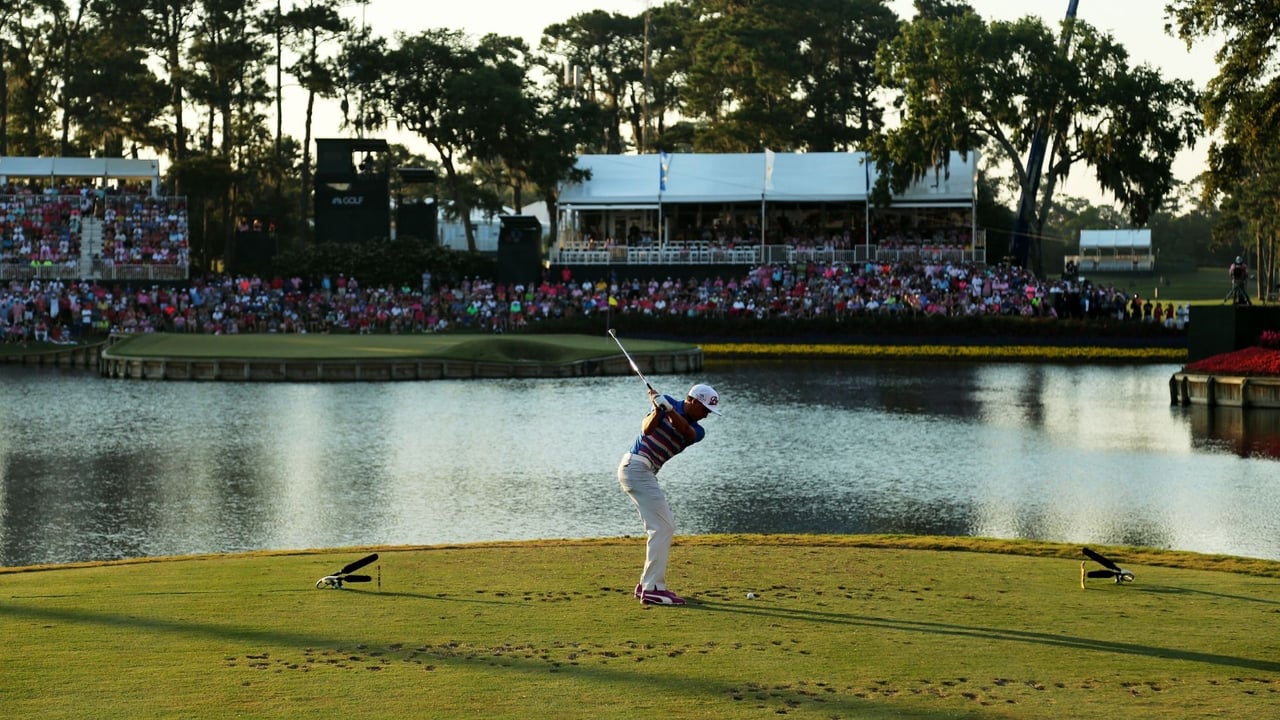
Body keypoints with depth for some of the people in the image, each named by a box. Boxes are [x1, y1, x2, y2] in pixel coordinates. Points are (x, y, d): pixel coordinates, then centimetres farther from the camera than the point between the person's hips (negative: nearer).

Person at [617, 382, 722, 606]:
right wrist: (658, 410, -33)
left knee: (666, 526, 14)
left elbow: (686, 431, -16)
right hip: (636, 467, -8)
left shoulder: (697, 431, 7)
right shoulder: (669, 403, -5)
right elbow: (647, 429, -17)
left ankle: (647, 584, 19)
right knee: (661, 527, -12)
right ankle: (653, 589, -16)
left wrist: (669, 410, -32)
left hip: (645, 473, 8)